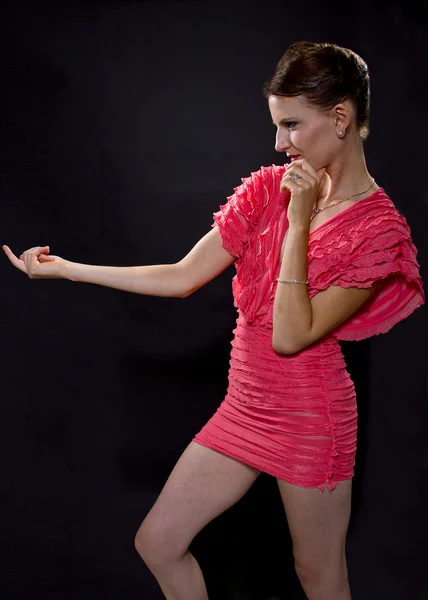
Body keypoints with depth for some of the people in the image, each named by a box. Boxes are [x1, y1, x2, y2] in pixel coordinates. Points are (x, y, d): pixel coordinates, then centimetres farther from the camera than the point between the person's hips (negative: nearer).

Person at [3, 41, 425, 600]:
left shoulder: (378, 228, -15)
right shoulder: (268, 188, 2)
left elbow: (291, 336, -21)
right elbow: (182, 277, -1)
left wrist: (299, 222, -21)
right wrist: (62, 267, -1)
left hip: (310, 416, -6)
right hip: (244, 407, 6)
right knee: (156, 542, 11)